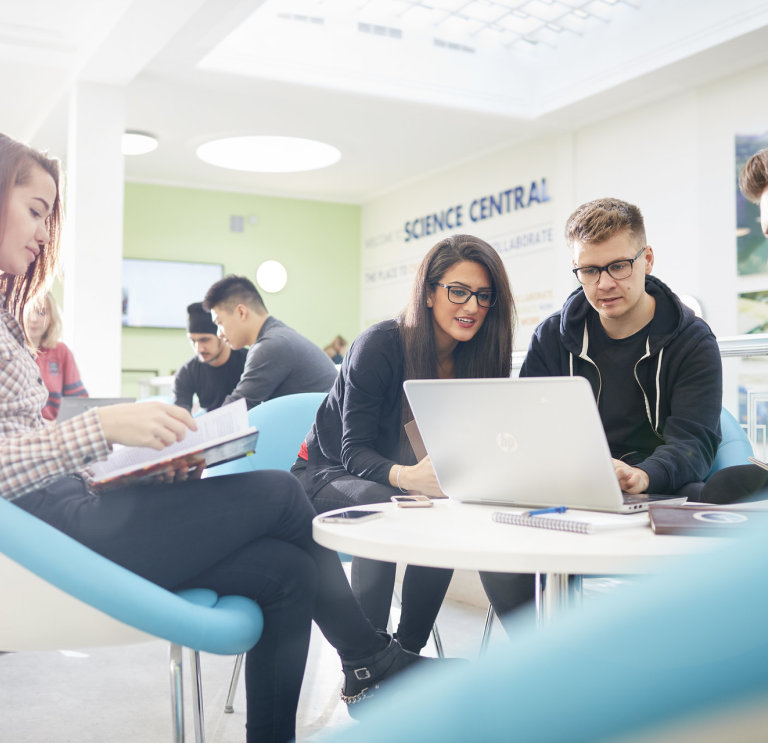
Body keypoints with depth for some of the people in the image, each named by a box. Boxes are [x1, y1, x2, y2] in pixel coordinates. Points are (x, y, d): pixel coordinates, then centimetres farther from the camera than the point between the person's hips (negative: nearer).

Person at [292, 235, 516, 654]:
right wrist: (405, 476, -44)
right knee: (384, 509, -36)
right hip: (329, 474, -4)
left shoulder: (476, 359, -6)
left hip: (414, 481, 5)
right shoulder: (381, 345, -22)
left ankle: (407, 654, -14)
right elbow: (354, 450, -22)